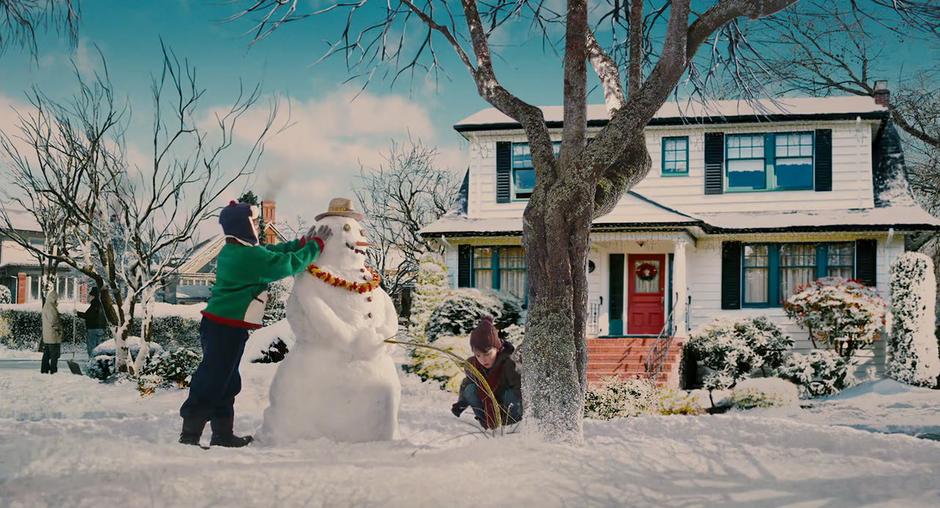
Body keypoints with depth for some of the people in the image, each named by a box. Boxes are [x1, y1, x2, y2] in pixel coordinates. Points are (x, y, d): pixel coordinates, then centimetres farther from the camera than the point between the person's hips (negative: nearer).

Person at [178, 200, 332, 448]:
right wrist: (316, 245, -7)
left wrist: (301, 243, 12)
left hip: (217, 324, 10)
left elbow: (271, 253, 20)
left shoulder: (231, 251, 13)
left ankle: (223, 434, 26)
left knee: (226, 382, 18)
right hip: (228, 328, -10)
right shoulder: (250, 256, -18)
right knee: (212, 383, -6)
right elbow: (288, 264, -18)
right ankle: (190, 434, -3)